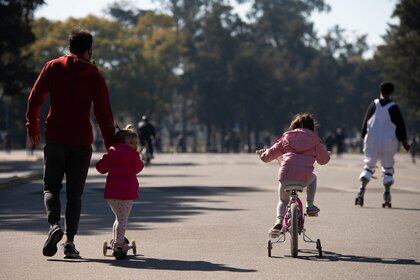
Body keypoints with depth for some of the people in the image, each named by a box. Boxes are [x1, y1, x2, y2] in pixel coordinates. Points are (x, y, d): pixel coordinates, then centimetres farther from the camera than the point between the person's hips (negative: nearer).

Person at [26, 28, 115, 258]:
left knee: (51, 186, 10)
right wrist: (111, 145, 3)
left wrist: (32, 128, 17)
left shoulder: (52, 67, 2)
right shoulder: (95, 76, 0)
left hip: (55, 139, 0)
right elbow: (104, 113, -2)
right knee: (75, 193, 8)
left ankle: (54, 225, -17)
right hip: (82, 141, 0)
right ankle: (70, 241, 1)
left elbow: (34, 99, 3)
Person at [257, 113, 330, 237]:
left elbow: (268, 156, 21)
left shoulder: (286, 138, 18)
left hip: (285, 177, 1)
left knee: (283, 200, 25)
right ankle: (310, 206, 29)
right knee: (313, 178, 36)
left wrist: (262, 153, 45)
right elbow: (324, 159, 22)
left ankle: (279, 222, -2)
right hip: (304, 178, -1)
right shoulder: (314, 140, 15)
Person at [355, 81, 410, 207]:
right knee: (388, 167, 11)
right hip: (389, 141, -1)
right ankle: (387, 192, 2)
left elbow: (365, 123, 3)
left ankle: (362, 189, -13)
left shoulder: (373, 105, -1)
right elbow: (400, 125, -2)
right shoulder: (393, 107, -5)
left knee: (369, 165, 6)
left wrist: (364, 137, 13)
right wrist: (404, 142, 6)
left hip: (372, 140, 1)